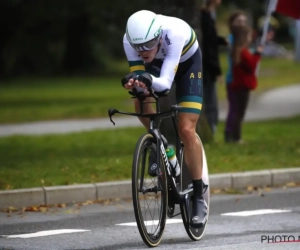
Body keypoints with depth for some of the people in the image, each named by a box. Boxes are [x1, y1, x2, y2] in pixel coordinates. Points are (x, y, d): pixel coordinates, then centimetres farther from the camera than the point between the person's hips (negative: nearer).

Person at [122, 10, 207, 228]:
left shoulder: (174, 34, -42)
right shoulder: (130, 39, -32)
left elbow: (165, 83, -45)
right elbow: (137, 74, -29)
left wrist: (150, 80, -66)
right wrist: (133, 83, -52)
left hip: (187, 62, -4)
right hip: (158, 63, 4)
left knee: (186, 130, -15)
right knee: (141, 104, -24)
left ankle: (199, 197, -6)